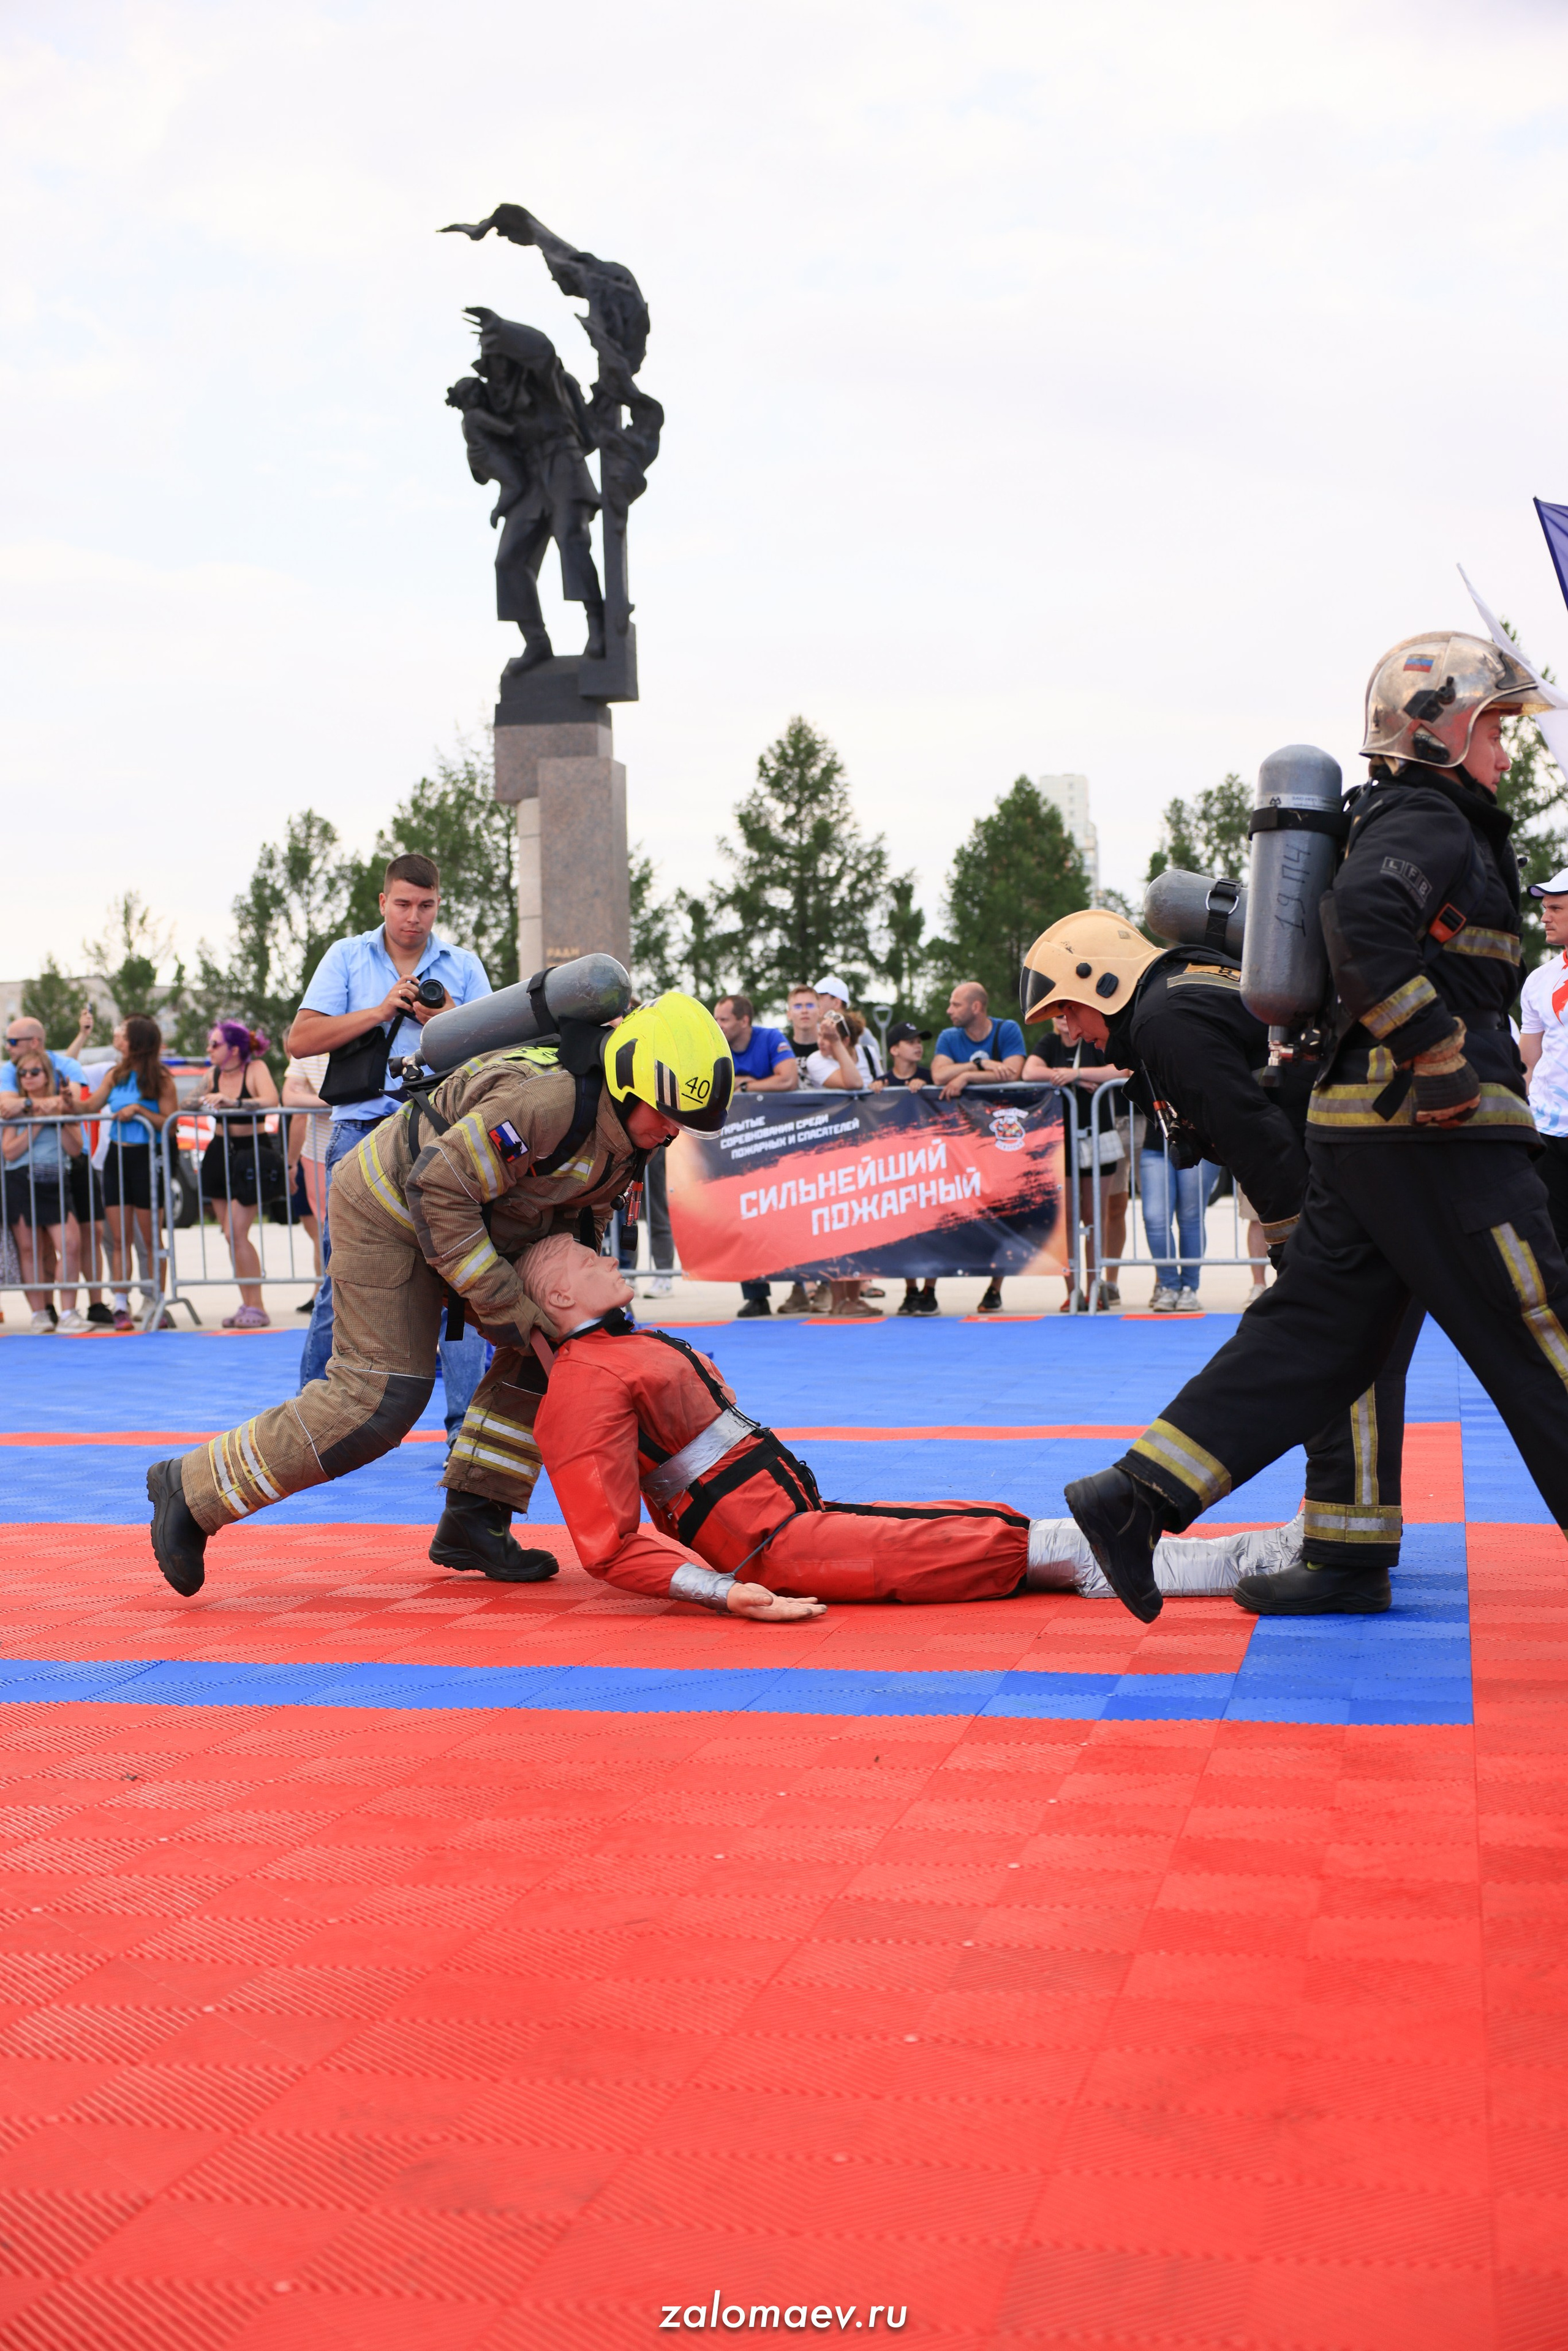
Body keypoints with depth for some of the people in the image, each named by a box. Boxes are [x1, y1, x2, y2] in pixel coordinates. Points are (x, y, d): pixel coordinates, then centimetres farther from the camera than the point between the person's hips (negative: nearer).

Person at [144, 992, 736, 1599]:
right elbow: (439, 1189, -33)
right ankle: (193, 1490, -6)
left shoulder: (624, 1127, -3)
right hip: (388, 1210, -10)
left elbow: (581, 1217, 12)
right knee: (379, 1398, -16)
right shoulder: (545, 1100, -34)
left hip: (466, 1219, 10)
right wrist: (501, 1303, -27)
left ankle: (473, 1522, 7)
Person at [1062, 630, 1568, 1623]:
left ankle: (1136, 1497, 2)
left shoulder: (1411, 826, 23)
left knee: (1314, 1332, 8)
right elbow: (1365, 918, -27)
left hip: (1361, 1130, 10)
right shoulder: (1428, 822, -8)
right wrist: (1441, 1056, -24)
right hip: (1434, 1134, -10)